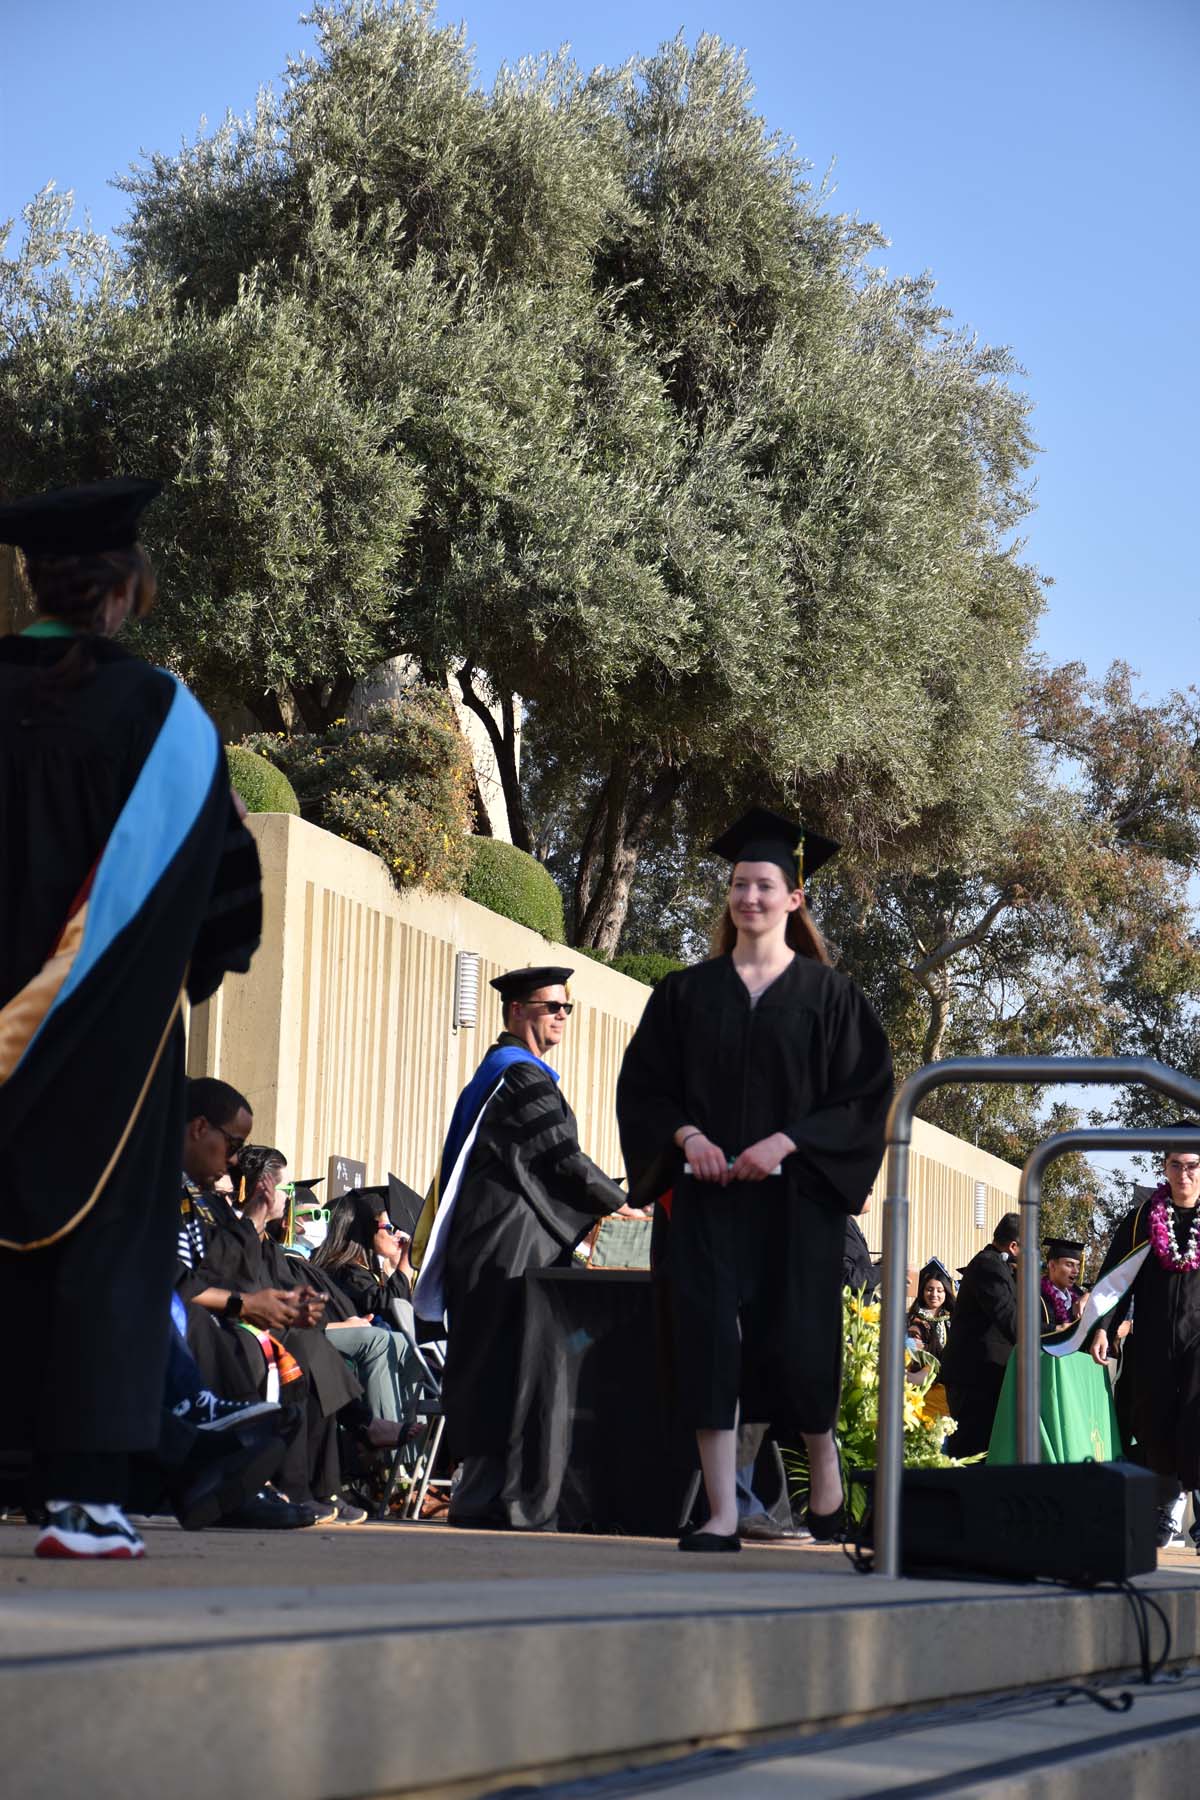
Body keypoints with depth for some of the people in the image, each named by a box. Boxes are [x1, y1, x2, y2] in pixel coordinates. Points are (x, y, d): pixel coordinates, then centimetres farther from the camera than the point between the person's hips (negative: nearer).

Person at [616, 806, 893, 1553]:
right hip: (705, 1194, 2)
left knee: (796, 1344, 0)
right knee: (709, 1342, -6)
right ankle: (723, 1513, -4)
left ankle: (826, 1478, 26)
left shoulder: (827, 993, 4)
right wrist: (686, 1136, -11)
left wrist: (786, 1141, -14)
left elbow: (866, 1092, -2)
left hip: (795, 1197, -2)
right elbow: (643, 1086, 8)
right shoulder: (687, 993, 10)